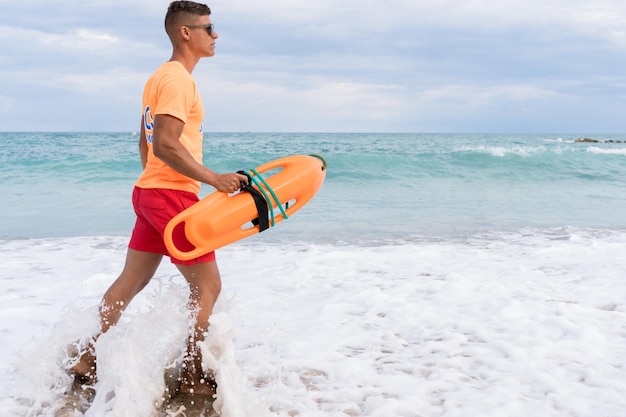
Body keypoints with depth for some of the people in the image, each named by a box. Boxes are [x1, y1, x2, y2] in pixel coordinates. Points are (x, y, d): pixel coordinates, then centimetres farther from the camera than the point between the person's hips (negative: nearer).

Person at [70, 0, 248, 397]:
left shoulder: (160, 77, 18)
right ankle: (193, 380, 6)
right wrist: (214, 179, -25)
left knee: (131, 282, 16)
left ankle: (88, 362, 25)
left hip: (150, 191, 10)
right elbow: (166, 144, -25)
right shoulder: (178, 78, -14)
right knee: (207, 286, -2)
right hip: (174, 196, -10)